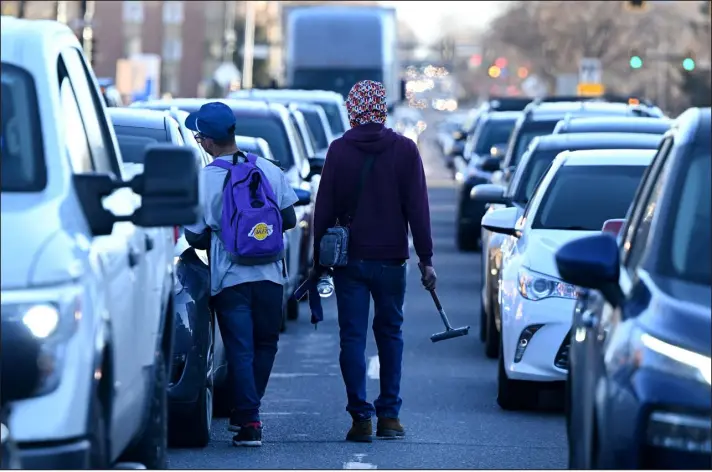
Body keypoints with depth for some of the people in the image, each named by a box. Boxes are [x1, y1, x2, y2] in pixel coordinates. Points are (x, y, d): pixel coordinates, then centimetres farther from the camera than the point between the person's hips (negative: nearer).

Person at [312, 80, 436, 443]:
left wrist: (319, 258, 4)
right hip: (391, 259, 1)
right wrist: (426, 258, 1)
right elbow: (418, 209, -3)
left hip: (349, 259, -1)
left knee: (352, 336, 2)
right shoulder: (404, 150, -2)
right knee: (390, 333, 14)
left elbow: (324, 209, -2)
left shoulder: (339, 150, -3)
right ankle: (389, 415, 13)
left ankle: (361, 418, -4)